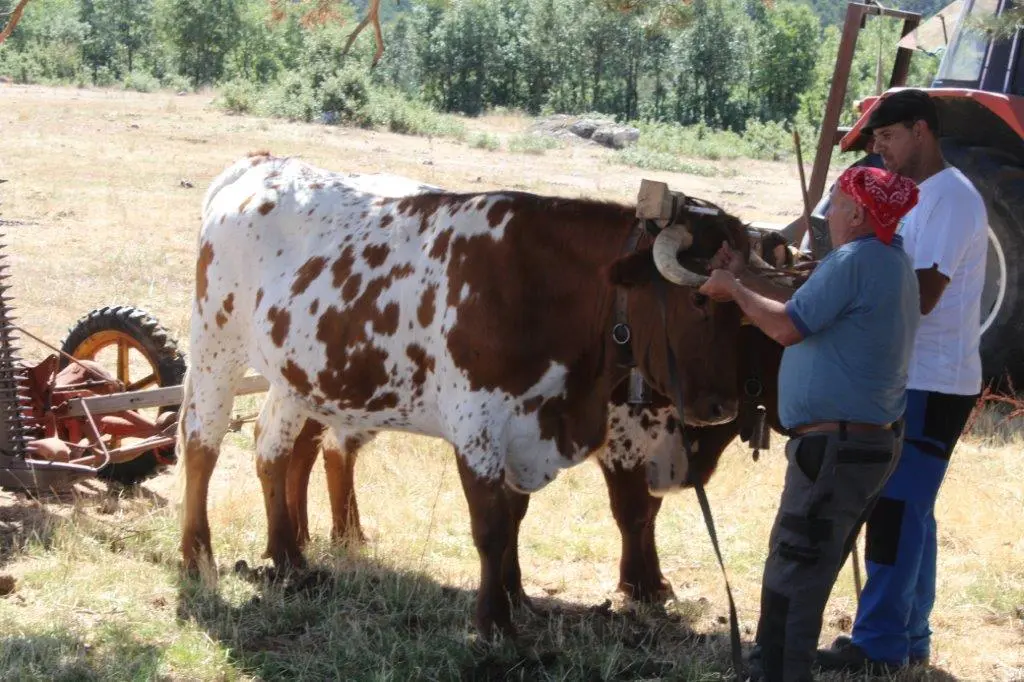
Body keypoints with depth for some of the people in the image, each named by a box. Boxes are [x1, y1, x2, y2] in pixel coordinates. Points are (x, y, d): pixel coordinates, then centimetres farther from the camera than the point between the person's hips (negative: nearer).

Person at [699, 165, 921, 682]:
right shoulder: (892, 263, 16)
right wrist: (745, 282, 18)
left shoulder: (854, 261, -16)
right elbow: (808, 313, 19)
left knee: (792, 578, -6)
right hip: (870, 442, 11)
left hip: (836, 446, -11)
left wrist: (734, 288, -3)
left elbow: (788, 327, -17)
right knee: (807, 572, 19)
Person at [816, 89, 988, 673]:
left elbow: (921, 295, -21)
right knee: (907, 510, 13)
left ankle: (881, 646, -4)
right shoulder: (919, 198, 16)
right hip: (910, 378, 10)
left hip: (933, 383, -10)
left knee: (896, 509, -8)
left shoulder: (952, 198, -15)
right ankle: (909, 637, 20)